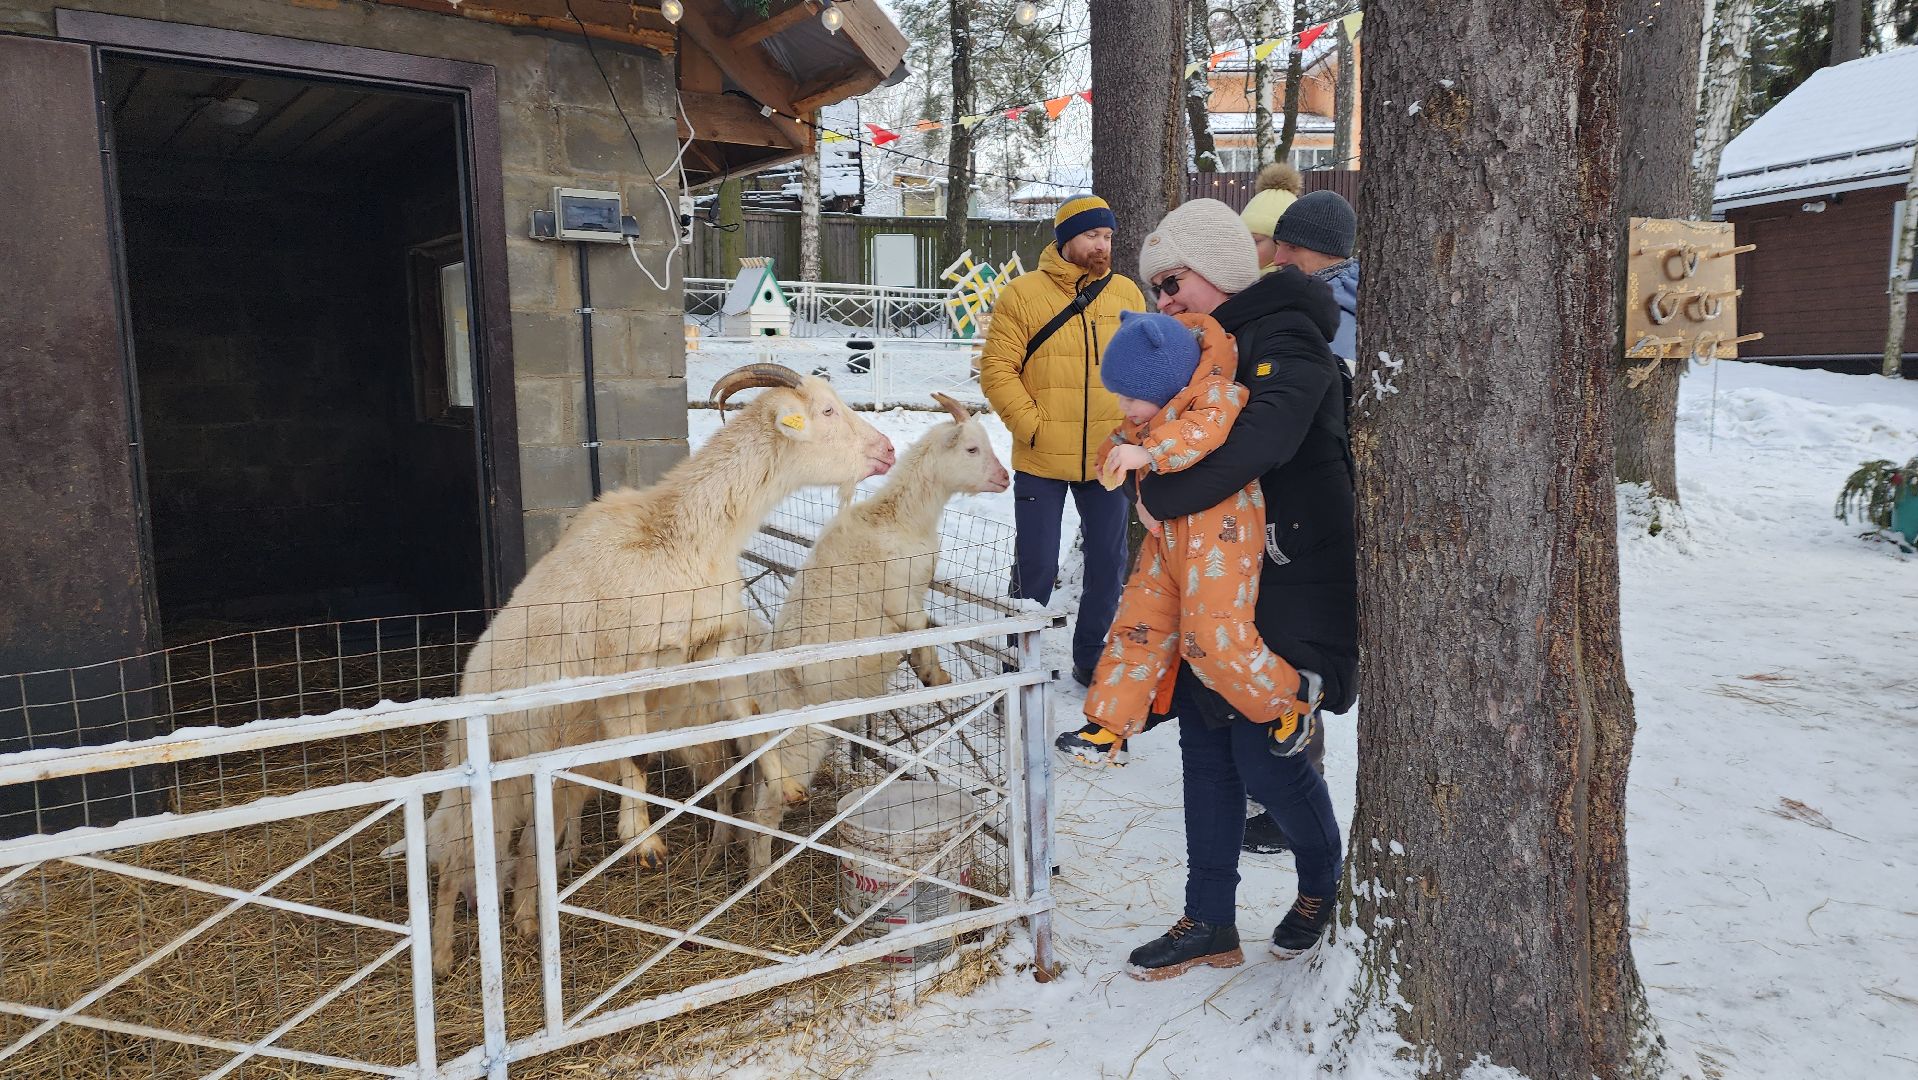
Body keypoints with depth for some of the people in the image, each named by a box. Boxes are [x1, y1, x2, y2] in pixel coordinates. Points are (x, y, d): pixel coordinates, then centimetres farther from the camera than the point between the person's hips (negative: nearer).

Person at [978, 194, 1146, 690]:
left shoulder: (1127, 293, 7)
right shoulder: (1022, 294, -4)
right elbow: (997, 369, -7)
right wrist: (1033, 426, -15)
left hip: (1109, 458, 4)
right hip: (1041, 461, -3)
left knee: (1108, 564, 12)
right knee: (1036, 567, 5)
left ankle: (1092, 657, 30)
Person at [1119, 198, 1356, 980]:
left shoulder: (1284, 337, -16)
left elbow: (1262, 437, -34)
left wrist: (1162, 497, -26)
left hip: (1292, 585, -9)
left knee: (1267, 755, -3)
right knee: (1206, 742, 9)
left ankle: (1323, 885, 28)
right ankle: (1210, 922, 21)